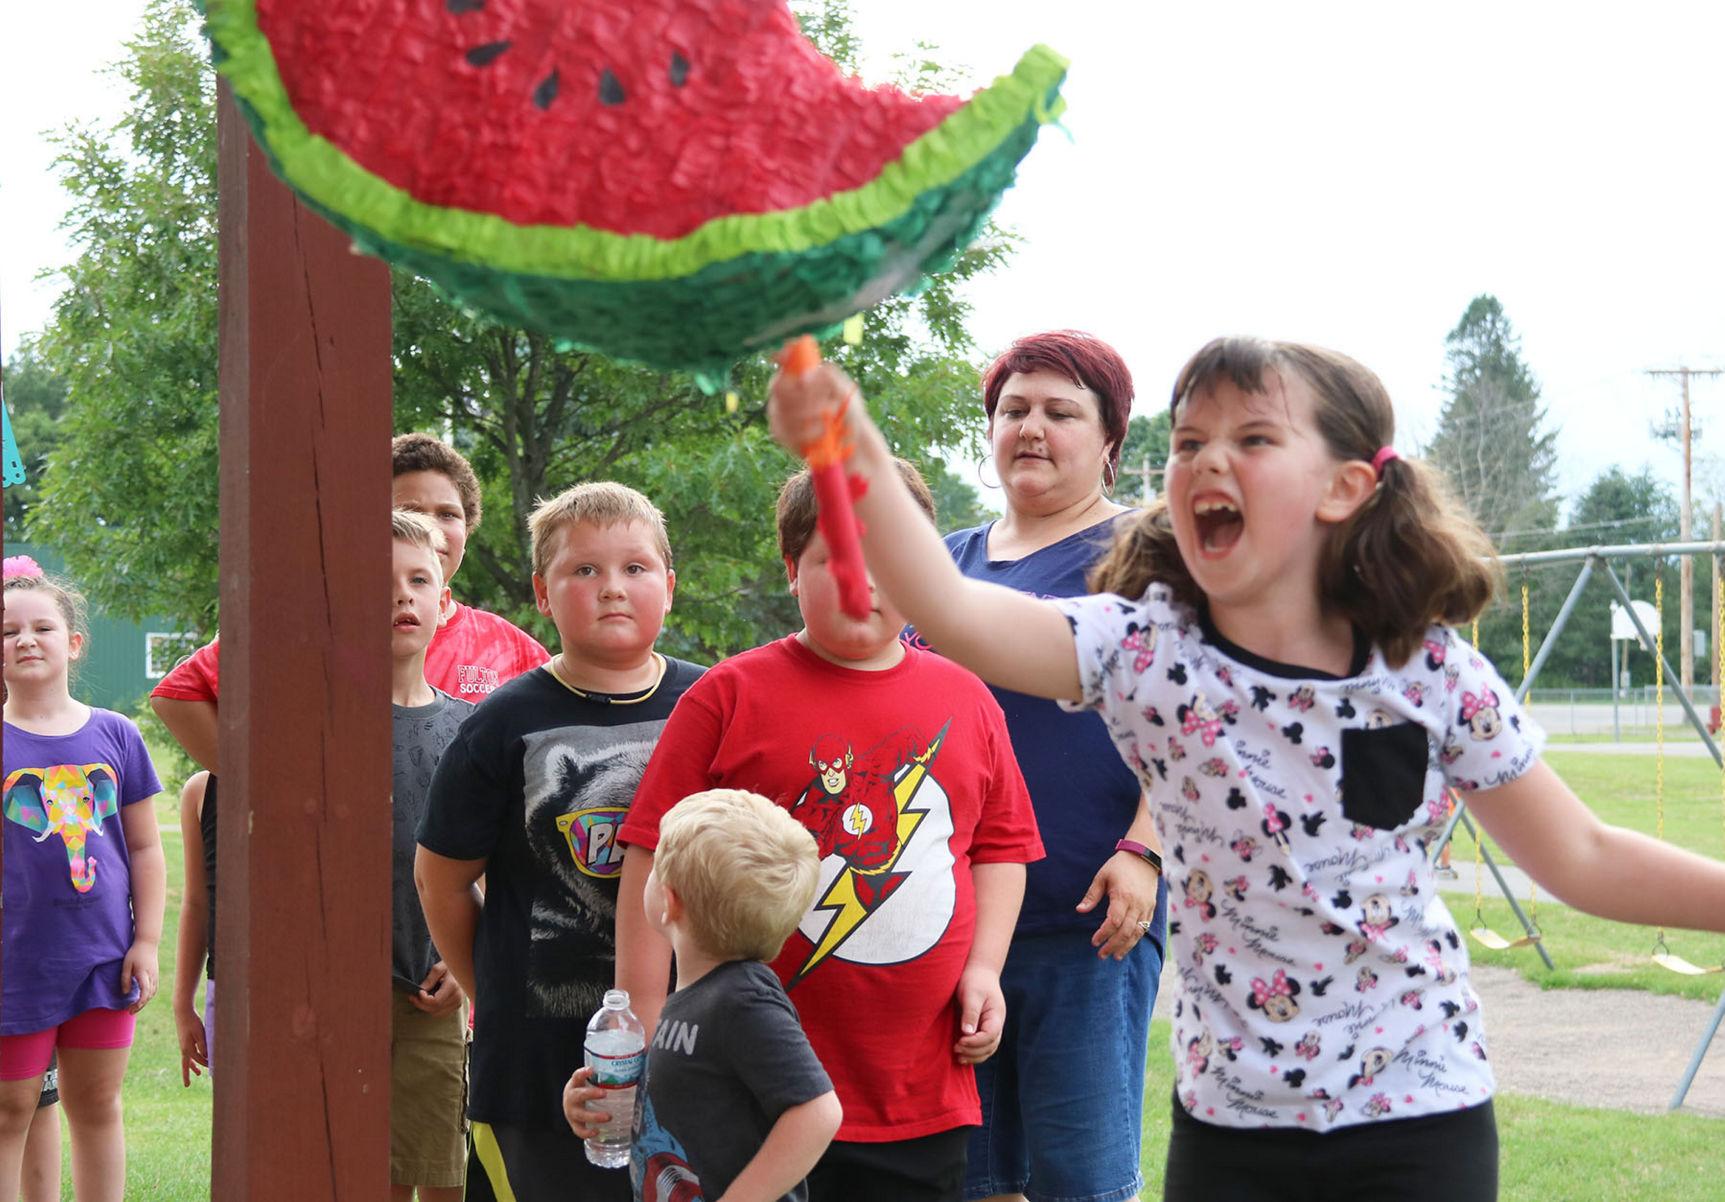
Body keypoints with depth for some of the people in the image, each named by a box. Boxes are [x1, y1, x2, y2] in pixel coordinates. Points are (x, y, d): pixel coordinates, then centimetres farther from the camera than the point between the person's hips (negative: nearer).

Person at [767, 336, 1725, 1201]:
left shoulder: (1433, 677, -7)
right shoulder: (1145, 653, -9)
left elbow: (1579, 857, 4)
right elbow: (955, 614, -26)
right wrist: (858, 460, -40)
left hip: (1421, 1112, 0)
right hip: (1229, 1121, 1)